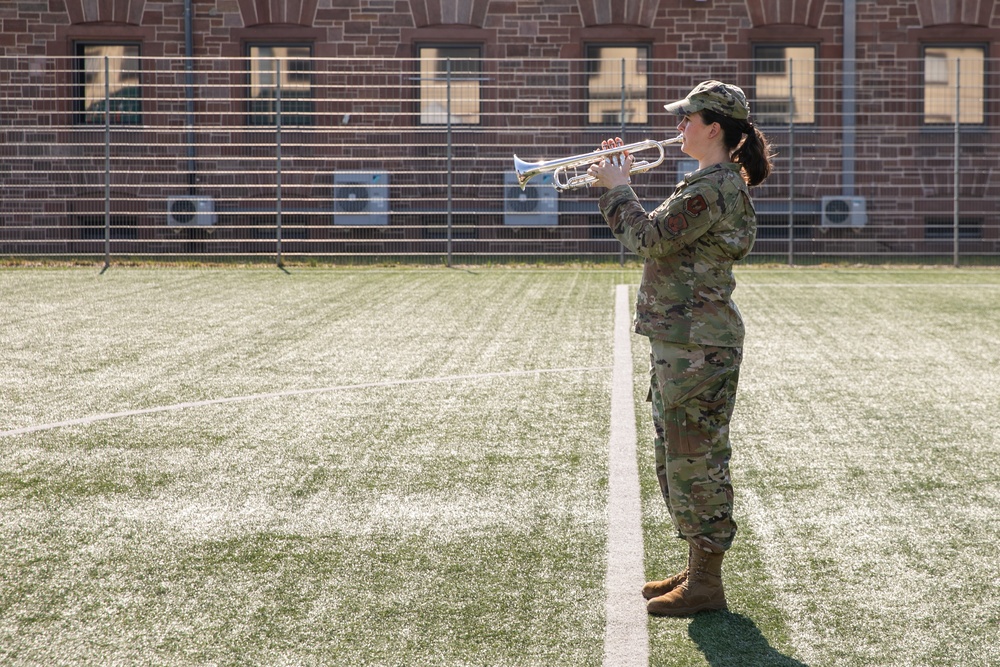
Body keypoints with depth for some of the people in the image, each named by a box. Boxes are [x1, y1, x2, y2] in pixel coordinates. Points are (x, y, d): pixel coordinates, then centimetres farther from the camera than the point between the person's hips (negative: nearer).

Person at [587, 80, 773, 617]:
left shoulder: (714, 188, -17)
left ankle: (706, 586, 2)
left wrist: (617, 189, -7)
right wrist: (618, 185, 13)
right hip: (678, 340, 11)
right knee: (677, 459, 17)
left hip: (697, 345, -11)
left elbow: (649, 240, -20)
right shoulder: (714, 184, 16)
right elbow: (657, 236, 19)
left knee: (696, 460, -5)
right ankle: (697, 570, 27)